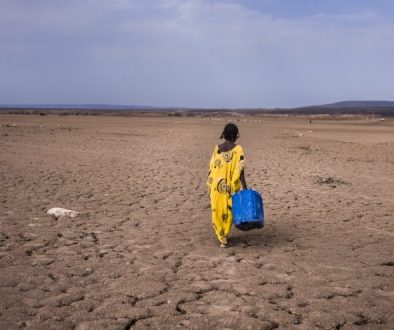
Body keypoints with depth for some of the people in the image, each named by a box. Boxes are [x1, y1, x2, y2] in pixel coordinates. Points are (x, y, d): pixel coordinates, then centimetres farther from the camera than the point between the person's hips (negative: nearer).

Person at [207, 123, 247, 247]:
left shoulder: (217, 149, 1)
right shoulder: (238, 149, -9)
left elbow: (211, 168, 4)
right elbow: (240, 170, -14)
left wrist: (210, 186, 14)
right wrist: (245, 188, -12)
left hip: (216, 186, 2)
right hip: (231, 186, -2)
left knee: (217, 211, 14)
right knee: (228, 211, 12)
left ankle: (221, 236, 16)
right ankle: (224, 237, 16)